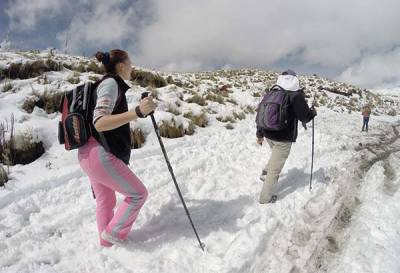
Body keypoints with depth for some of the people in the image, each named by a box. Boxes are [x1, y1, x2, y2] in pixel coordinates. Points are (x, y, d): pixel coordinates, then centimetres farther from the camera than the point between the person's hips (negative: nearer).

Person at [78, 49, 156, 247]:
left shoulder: (108, 84, 17)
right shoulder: (111, 83, -12)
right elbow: (99, 123, -26)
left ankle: (107, 242, 35)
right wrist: (137, 112, -38)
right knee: (138, 193, 1)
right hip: (100, 155, -10)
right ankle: (114, 234, 10)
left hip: (88, 153, 10)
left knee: (105, 200, 21)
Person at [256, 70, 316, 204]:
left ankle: (265, 172, 22)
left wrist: (260, 134, 20)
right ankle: (265, 197, 12)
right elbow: (305, 117, -11)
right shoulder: (296, 95, -10)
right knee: (275, 168, 4)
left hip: (268, 135, 6)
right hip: (283, 138, -6)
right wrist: (313, 112, 13)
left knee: (276, 154, 35)